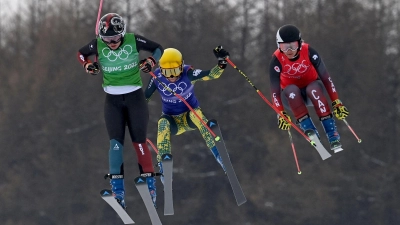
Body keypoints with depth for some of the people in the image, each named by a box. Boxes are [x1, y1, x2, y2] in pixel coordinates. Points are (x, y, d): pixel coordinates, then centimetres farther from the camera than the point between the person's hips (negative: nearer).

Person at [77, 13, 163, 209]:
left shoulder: (134, 41, -12)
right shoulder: (98, 45, -9)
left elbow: (158, 49, 3)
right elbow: (81, 53, 11)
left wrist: (150, 62, -14)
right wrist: (88, 65, -7)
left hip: (135, 97, -1)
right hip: (113, 100, 1)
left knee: (139, 141, -1)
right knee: (115, 142, -7)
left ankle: (150, 184, 10)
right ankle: (117, 190, -7)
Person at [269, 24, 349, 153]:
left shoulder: (308, 52, -23)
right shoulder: (277, 60, -23)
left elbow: (325, 78, -22)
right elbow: (275, 90, -24)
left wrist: (336, 102, -26)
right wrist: (281, 113, -34)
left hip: (312, 89, 0)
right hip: (291, 96, 0)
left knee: (313, 88, -35)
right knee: (291, 89, -34)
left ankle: (332, 134, -35)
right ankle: (309, 130, -33)